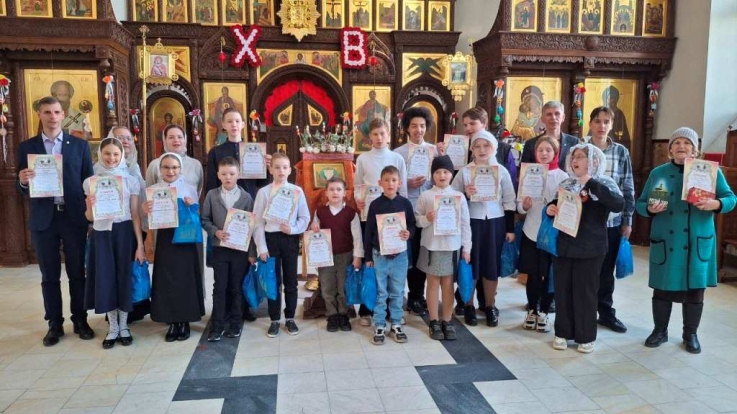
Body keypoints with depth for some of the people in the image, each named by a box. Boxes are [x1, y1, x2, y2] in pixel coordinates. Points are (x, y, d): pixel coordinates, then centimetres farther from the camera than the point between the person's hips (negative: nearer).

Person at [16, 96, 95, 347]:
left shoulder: (80, 145, 5)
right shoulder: (26, 147, 6)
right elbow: (22, 190, 6)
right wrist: (23, 181, -18)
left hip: (74, 217, 0)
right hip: (43, 219, 1)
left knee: (77, 273, 8)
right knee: (49, 275, 8)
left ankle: (80, 320, 20)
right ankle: (54, 324, 20)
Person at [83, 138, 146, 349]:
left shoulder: (131, 181, 1)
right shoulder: (90, 182, 4)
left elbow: (135, 215, -1)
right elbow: (89, 217, 7)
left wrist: (140, 245, -5)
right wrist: (89, 206, -17)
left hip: (124, 233, -1)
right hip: (101, 234, 1)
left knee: (124, 277, 4)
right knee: (105, 278, 3)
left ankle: (123, 326, 20)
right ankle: (113, 327, 18)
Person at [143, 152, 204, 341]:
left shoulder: (190, 189, 1)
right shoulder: (152, 190, 3)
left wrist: (192, 207, -16)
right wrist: (146, 212, -17)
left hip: (185, 239, -1)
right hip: (164, 239, 1)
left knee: (185, 280, 3)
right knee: (166, 281, 3)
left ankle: (184, 322, 17)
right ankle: (172, 323, 17)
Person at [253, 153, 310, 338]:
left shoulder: (297, 191, 1)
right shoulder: (263, 192, -2)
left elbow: (305, 217, 3)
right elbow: (258, 222, -2)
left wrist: (293, 229, -14)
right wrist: (261, 247, -6)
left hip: (291, 239, 1)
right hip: (271, 238, 0)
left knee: (290, 281, 9)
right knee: (273, 281, 8)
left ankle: (290, 318, 24)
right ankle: (274, 320, 20)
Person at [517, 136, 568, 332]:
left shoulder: (562, 176, -1)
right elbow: (519, 206, 3)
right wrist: (524, 206, -18)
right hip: (531, 232, 1)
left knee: (549, 275, 6)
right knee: (532, 275, 7)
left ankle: (544, 312, 21)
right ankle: (532, 311, 24)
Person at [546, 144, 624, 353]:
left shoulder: (604, 184, -4)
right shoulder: (566, 184, 9)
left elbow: (618, 205, -23)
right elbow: (555, 206, 21)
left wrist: (591, 183, -24)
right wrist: (549, 209, -4)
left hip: (590, 248, -4)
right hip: (563, 246, 4)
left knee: (586, 292, 5)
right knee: (562, 290, 9)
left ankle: (586, 337, 19)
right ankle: (562, 332, 23)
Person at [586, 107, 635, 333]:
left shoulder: (621, 151, 4)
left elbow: (628, 188, 5)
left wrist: (628, 220, 3)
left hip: (612, 220, 2)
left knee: (606, 269, 13)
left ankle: (606, 312, 27)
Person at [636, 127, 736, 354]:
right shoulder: (658, 172, 5)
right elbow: (640, 203, 7)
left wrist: (715, 204, -20)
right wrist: (650, 209, -16)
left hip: (697, 242, -1)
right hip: (665, 242, 1)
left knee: (694, 289, 7)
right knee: (662, 288, 7)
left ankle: (690, 334, 24)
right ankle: (660, 331, 24)